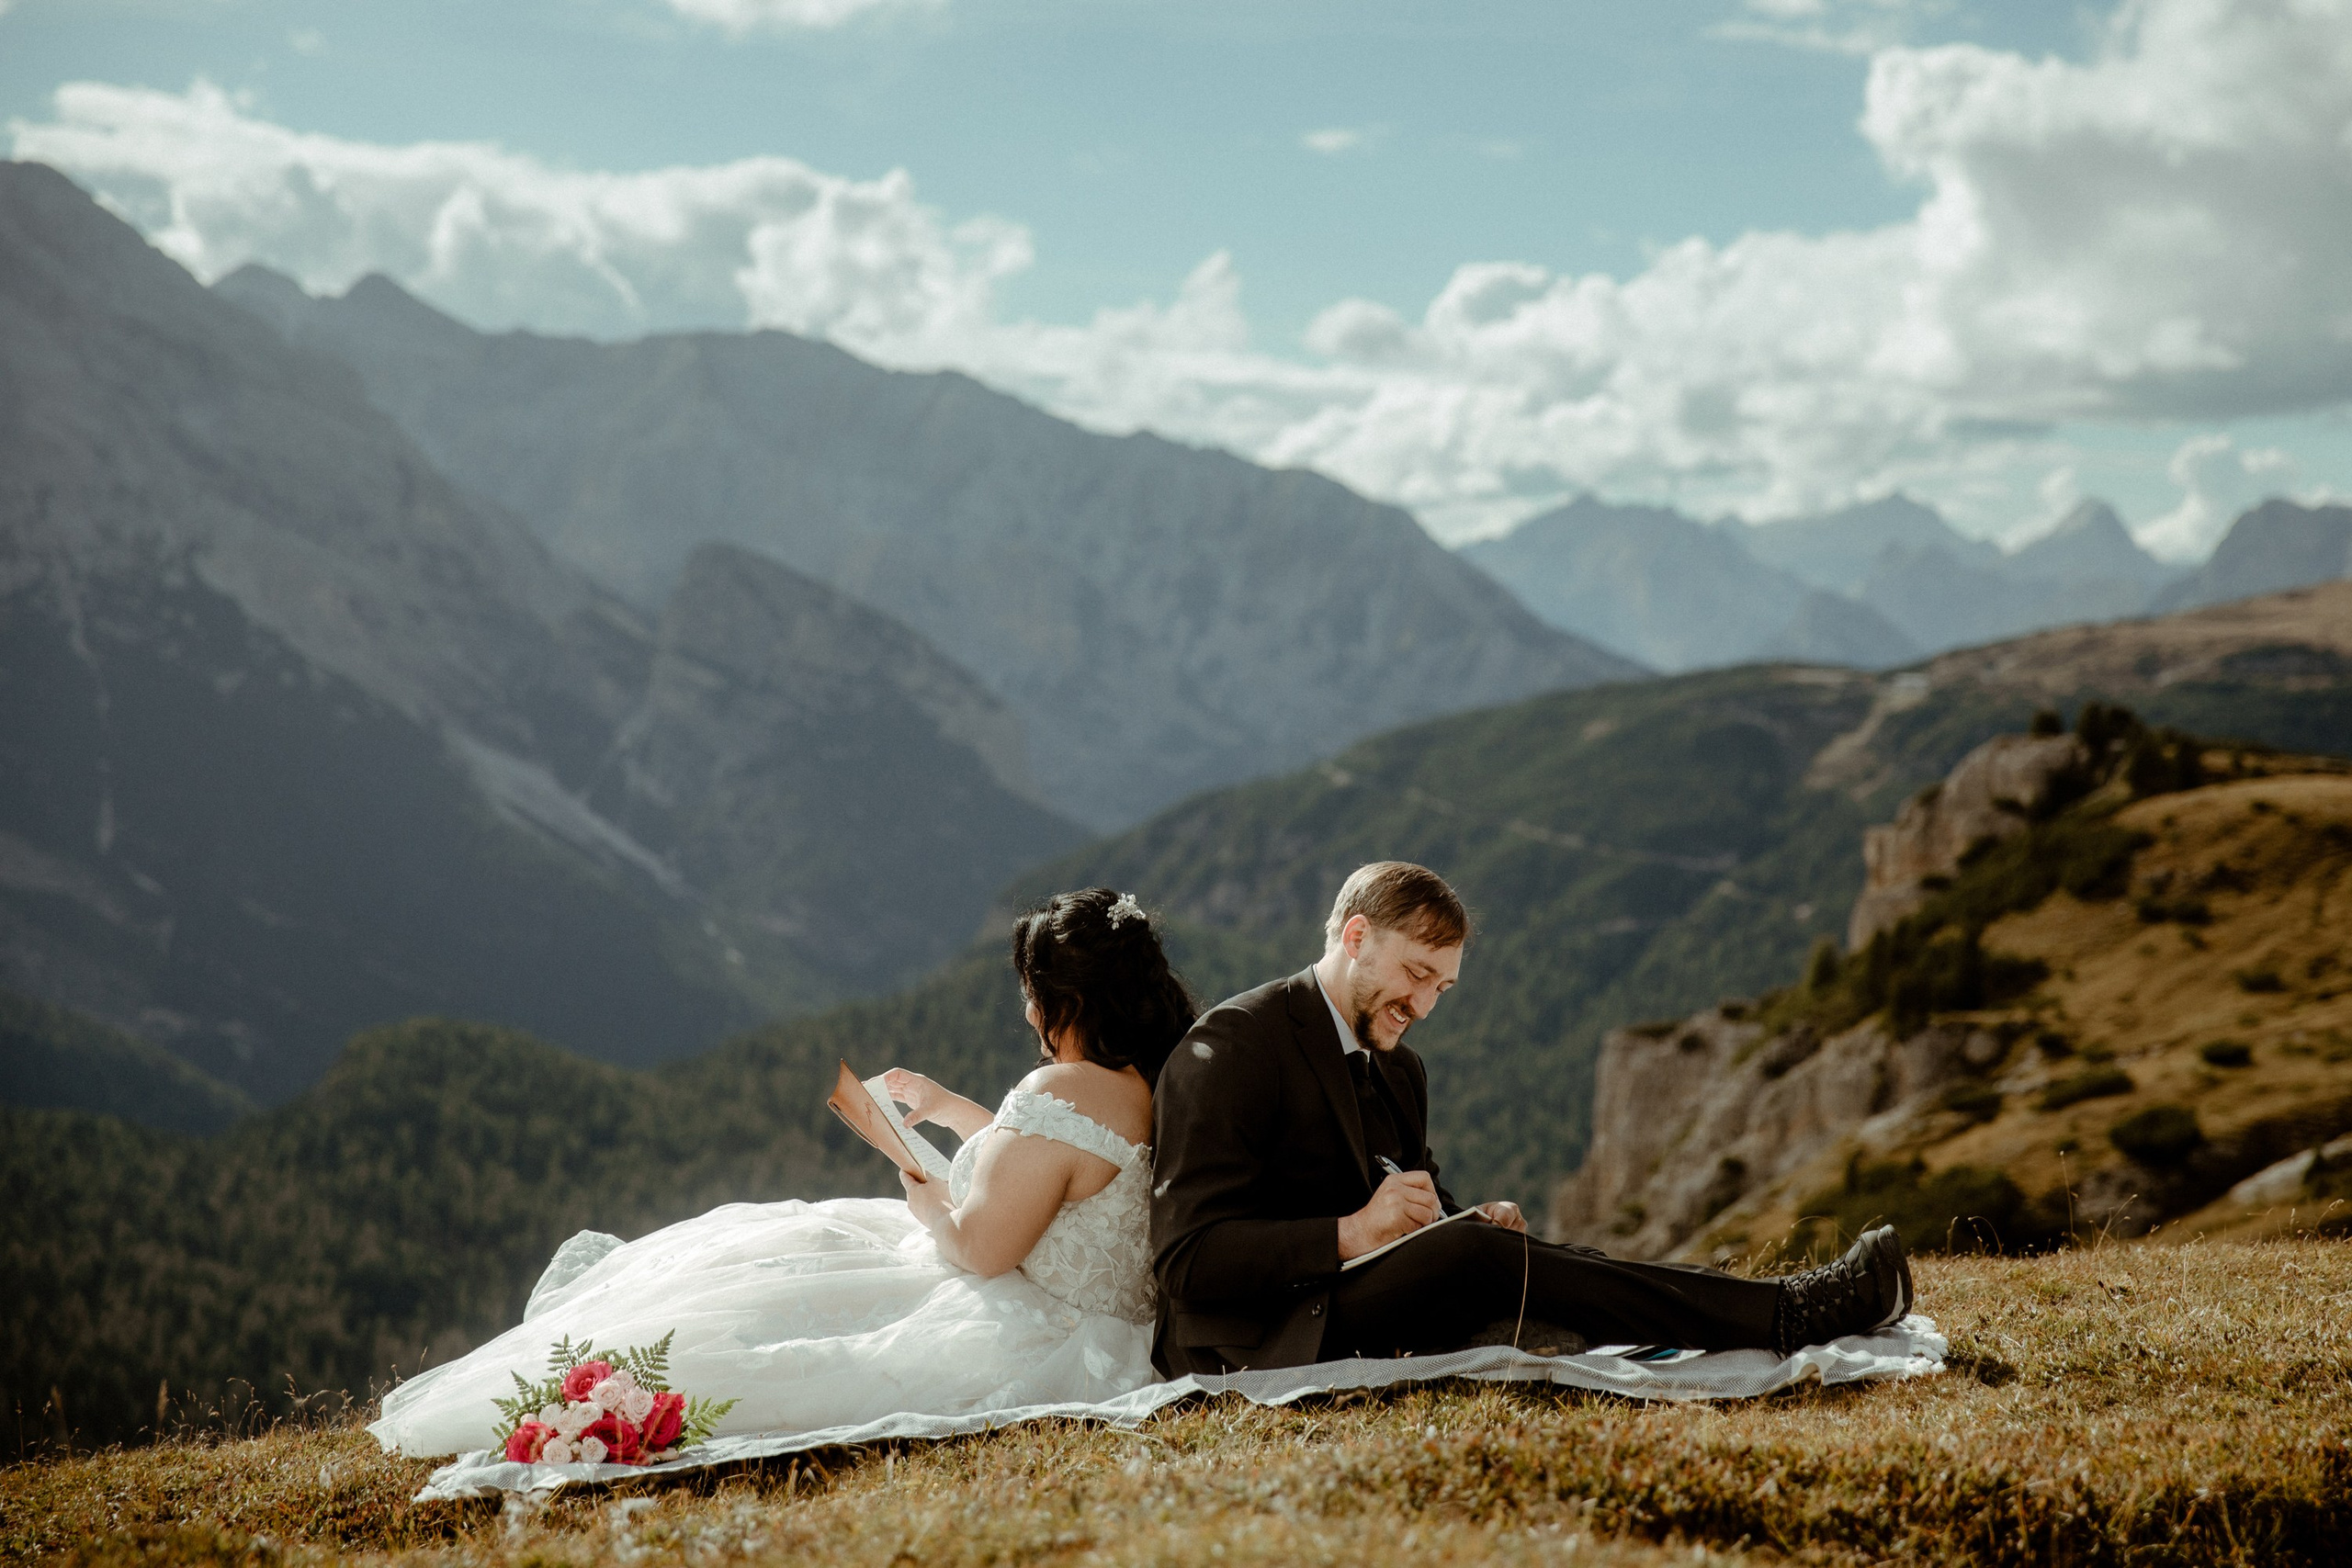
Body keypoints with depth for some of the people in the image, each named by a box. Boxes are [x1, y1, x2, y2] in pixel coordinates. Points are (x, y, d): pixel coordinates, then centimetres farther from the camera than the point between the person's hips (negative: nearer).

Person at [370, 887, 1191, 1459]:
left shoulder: (1066, 1092, -26)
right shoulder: (1159, 1086, 3)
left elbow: (980, 1246, -24)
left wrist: (926, 1199, -3)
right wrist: (951, 1110, 23)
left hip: (1024, 1350, -9)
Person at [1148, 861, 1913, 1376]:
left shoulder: (1398, 1071, 18)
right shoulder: (1230, 1048, -9)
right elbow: (1187, 1258, -16)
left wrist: (1469, 1223, -3)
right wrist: (1352, 1231, -25)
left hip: (1355, 1312, 8)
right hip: (1252, 1346, -8)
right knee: (1470, 1254, -28)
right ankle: (1781, 1316, -28)